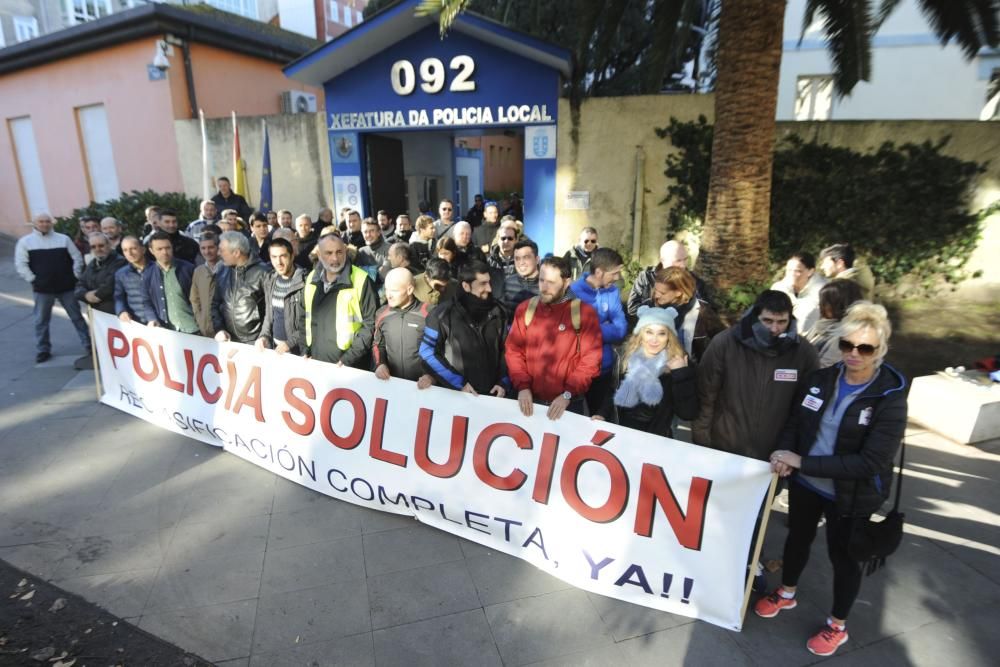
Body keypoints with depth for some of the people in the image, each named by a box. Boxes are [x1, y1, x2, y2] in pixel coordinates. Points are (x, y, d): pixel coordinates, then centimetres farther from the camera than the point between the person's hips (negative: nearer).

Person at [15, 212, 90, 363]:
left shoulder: (63, 239, 4)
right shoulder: (25, 241, 1)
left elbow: (77, 258, 5)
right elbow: (20, 264, -1)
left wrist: (75, 276, -1)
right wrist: (33, 280, -7)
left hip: (66, 286, 0)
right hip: (42, 288, 0)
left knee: (76, 316, 7)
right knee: (41, 320, 8)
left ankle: (88, 345, 15)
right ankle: (43, 350, 19)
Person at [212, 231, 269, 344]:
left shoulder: (261, 273, -10)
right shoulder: (222, 273, 7)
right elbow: (215, 304, 14)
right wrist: (219, 329, 0)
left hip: (255, 342, -5)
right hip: (229, 340, 5)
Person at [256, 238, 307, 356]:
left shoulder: (304, 282, -16)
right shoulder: (269, 281, 5)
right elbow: (268, 315, 15)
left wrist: (291, 343, -19)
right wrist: (264, 335, 0)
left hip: (298, 350, -6)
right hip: (274, 346, 6)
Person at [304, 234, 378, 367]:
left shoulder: (361, 280, -12)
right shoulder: (313, 279, 7)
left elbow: (371, 323, -12)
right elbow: (308, 318, 17)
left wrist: (350, 357, -16)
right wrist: (307, 350, 8)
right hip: (316, 362, 5)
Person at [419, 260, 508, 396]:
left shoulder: (497, 312, -1)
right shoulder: (444, 314, -11)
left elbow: (506, 349, 8)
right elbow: (428, 352, -8)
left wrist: (503, 381, -1)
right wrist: (458, 383, -11)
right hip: (456, 394, -2)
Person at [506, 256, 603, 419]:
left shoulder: (584, 313, -7)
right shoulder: (525, 309, 3)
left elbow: (591, 359, -10)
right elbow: (514, 350, 1)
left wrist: (568, 394, -16)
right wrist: (522, 386, -11)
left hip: (569, 403, -2)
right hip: (530, 400, 3)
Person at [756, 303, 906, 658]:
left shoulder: (890, 399, -21)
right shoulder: (821, 379, -7)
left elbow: (870, 463, -27)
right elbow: (794, 422, 3)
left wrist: (802, 462, -29)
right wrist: (784, 454, -19)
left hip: (851, 497, -4)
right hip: (805, 484, 4)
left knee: (843, 557, 16)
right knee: (797, 538, 24)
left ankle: (837, 626, 41)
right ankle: (786, 594, 50)